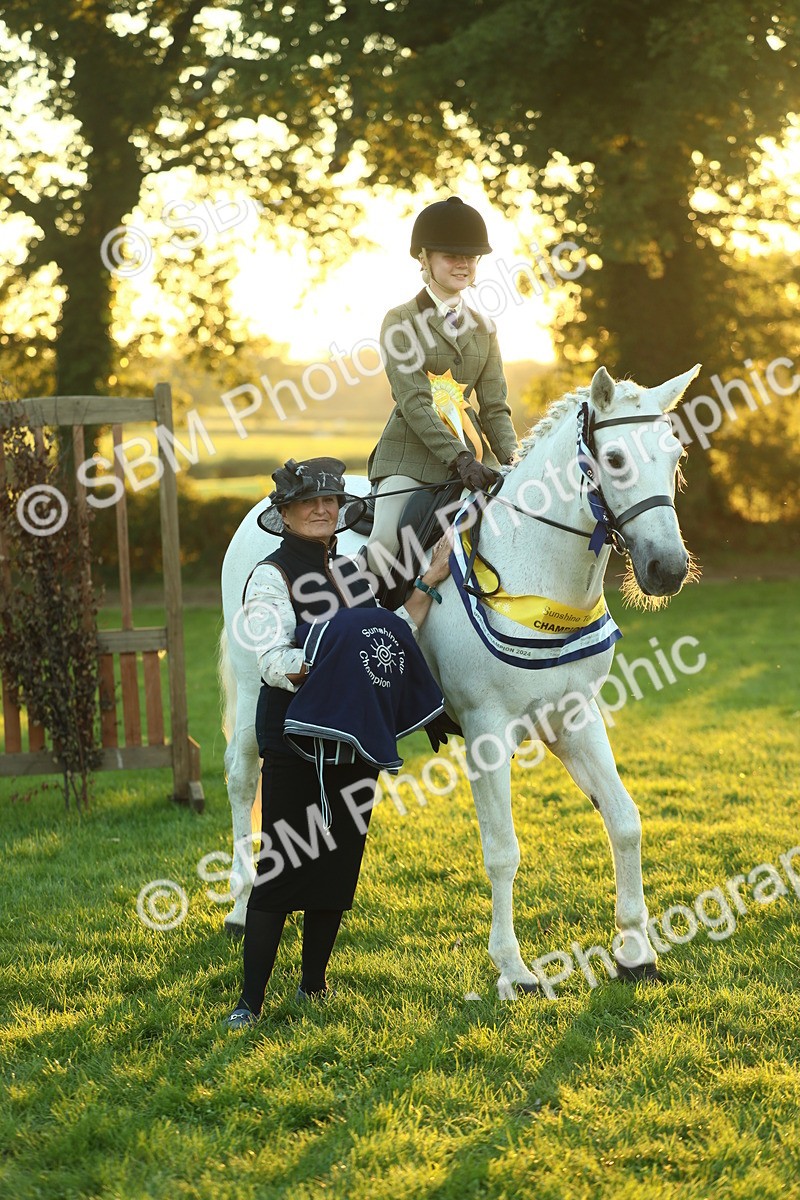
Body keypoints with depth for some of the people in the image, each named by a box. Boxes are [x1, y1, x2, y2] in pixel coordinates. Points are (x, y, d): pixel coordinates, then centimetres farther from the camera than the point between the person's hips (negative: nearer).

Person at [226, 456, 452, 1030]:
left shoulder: (353, 570, 14)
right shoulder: (272, 578, -7)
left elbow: (389, 637, 17)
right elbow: (273, 661, -17)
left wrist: (428, 585, 13)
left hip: (354, 741, 6)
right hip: (294, 740, -6)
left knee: (339, 864, 9)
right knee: (282, 866, -8)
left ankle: (314, 986, 22)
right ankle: (250, 1002, -5)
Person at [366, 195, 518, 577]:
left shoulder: (482, 328, 15)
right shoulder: (401, 322, -1)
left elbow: (494, 407, 11)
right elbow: (413, 403, -12)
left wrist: (515, 461, -7)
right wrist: (459, 459, -23)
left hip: (473, 452, 5)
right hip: (411, 454, -5)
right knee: (385, 546, -23)